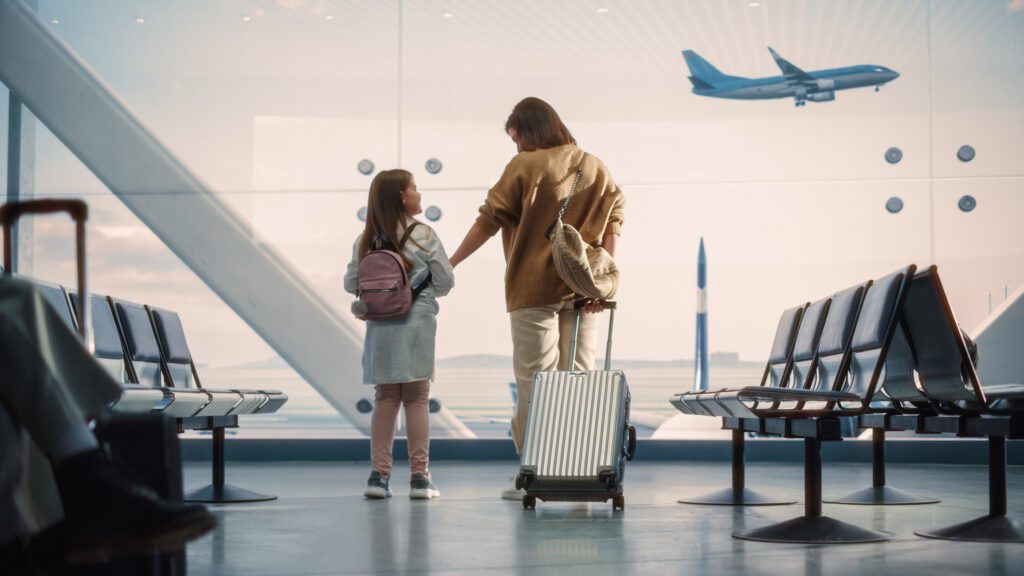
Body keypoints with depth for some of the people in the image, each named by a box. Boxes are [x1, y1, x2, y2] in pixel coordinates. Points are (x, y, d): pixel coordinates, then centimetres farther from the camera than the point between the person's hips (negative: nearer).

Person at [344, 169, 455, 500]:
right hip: (416, 323, -3)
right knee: (417, 398, 4)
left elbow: (351, 284, 4)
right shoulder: (424, 236, -6)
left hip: (380, 327, 3)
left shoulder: (366, 241, 2)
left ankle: (379, 474, 8)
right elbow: (445, 281, -2)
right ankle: (419, 476, 5)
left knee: (385, 398, 10)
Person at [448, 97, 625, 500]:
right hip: (582, 289, 4)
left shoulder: (525, 167, -3)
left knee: (534, 380, -1)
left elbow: (489, 220, -4)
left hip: (535, 289, -4)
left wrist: (450, 263, 2)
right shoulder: (595, 168, 10)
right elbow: (613, 220, 3)